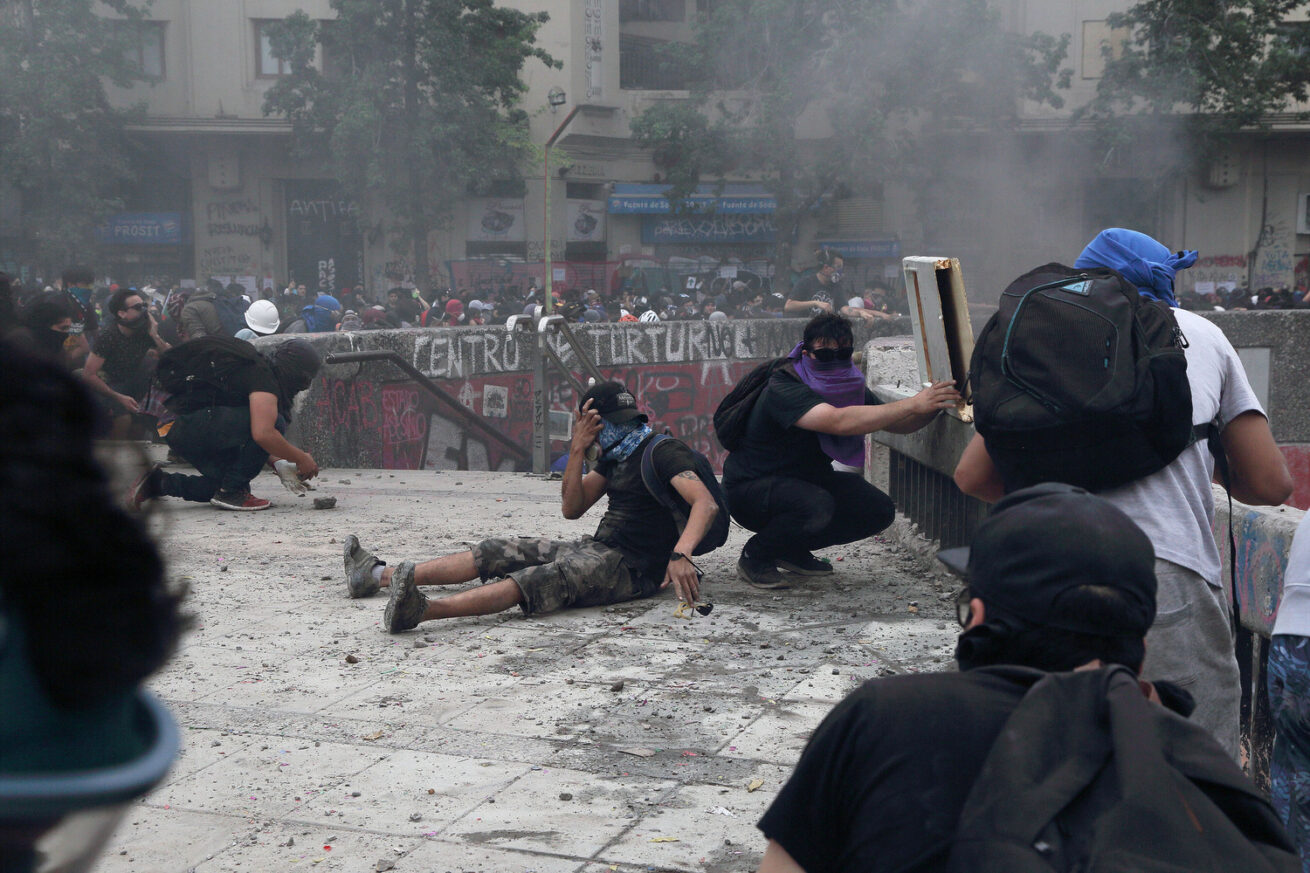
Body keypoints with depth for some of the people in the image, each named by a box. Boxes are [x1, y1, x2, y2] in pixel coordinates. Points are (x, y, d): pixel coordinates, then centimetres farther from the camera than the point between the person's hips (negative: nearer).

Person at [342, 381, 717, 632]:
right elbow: (572, 508, 14)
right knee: (497, 553, 5)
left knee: (547, 579, -34)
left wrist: (681, 554, -41)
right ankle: (379, 574, 7)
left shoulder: (663, 453, -9)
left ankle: (422, 610, -56)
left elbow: (706, 503, -25)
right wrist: (577, 449, 1)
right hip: (597, 548, 10)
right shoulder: (616, 456, 19)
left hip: (633, 567, -10)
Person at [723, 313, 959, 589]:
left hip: (805, 480, 8)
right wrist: (913, 404, -45)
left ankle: (792, 550, 10)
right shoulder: (783, 390, -28)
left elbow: (899, 424, 3)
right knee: (817, 505, -36)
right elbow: (839, 421, -44)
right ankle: (755, 557, -10)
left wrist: (933, 405, -19)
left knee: (879, 511, -7)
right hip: (750, 489, -8)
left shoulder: (847, 387, -1)